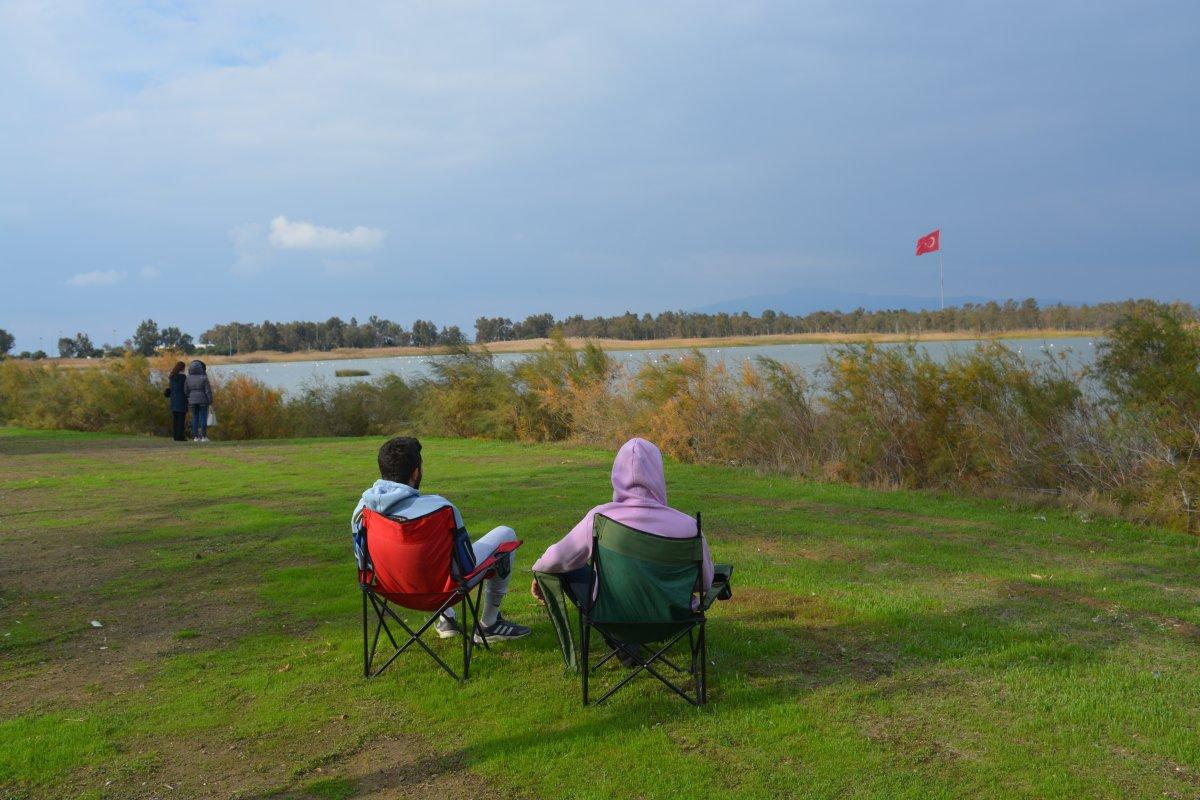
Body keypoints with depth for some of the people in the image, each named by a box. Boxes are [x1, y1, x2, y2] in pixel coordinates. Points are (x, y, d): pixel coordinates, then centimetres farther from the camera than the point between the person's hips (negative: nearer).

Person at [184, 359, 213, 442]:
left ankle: (195, 436, 6)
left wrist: (188, 402, 13)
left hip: (193, 401, 4)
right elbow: (208, 390, -11)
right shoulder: (204, 378, -12)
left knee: (195, 418, 8)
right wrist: (210, 401, -3)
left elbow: (186, 391, 4)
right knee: (203, 418, 0)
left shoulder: (188, 378, 0)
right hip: (203, 400, -4)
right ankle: (203, 436, -2)